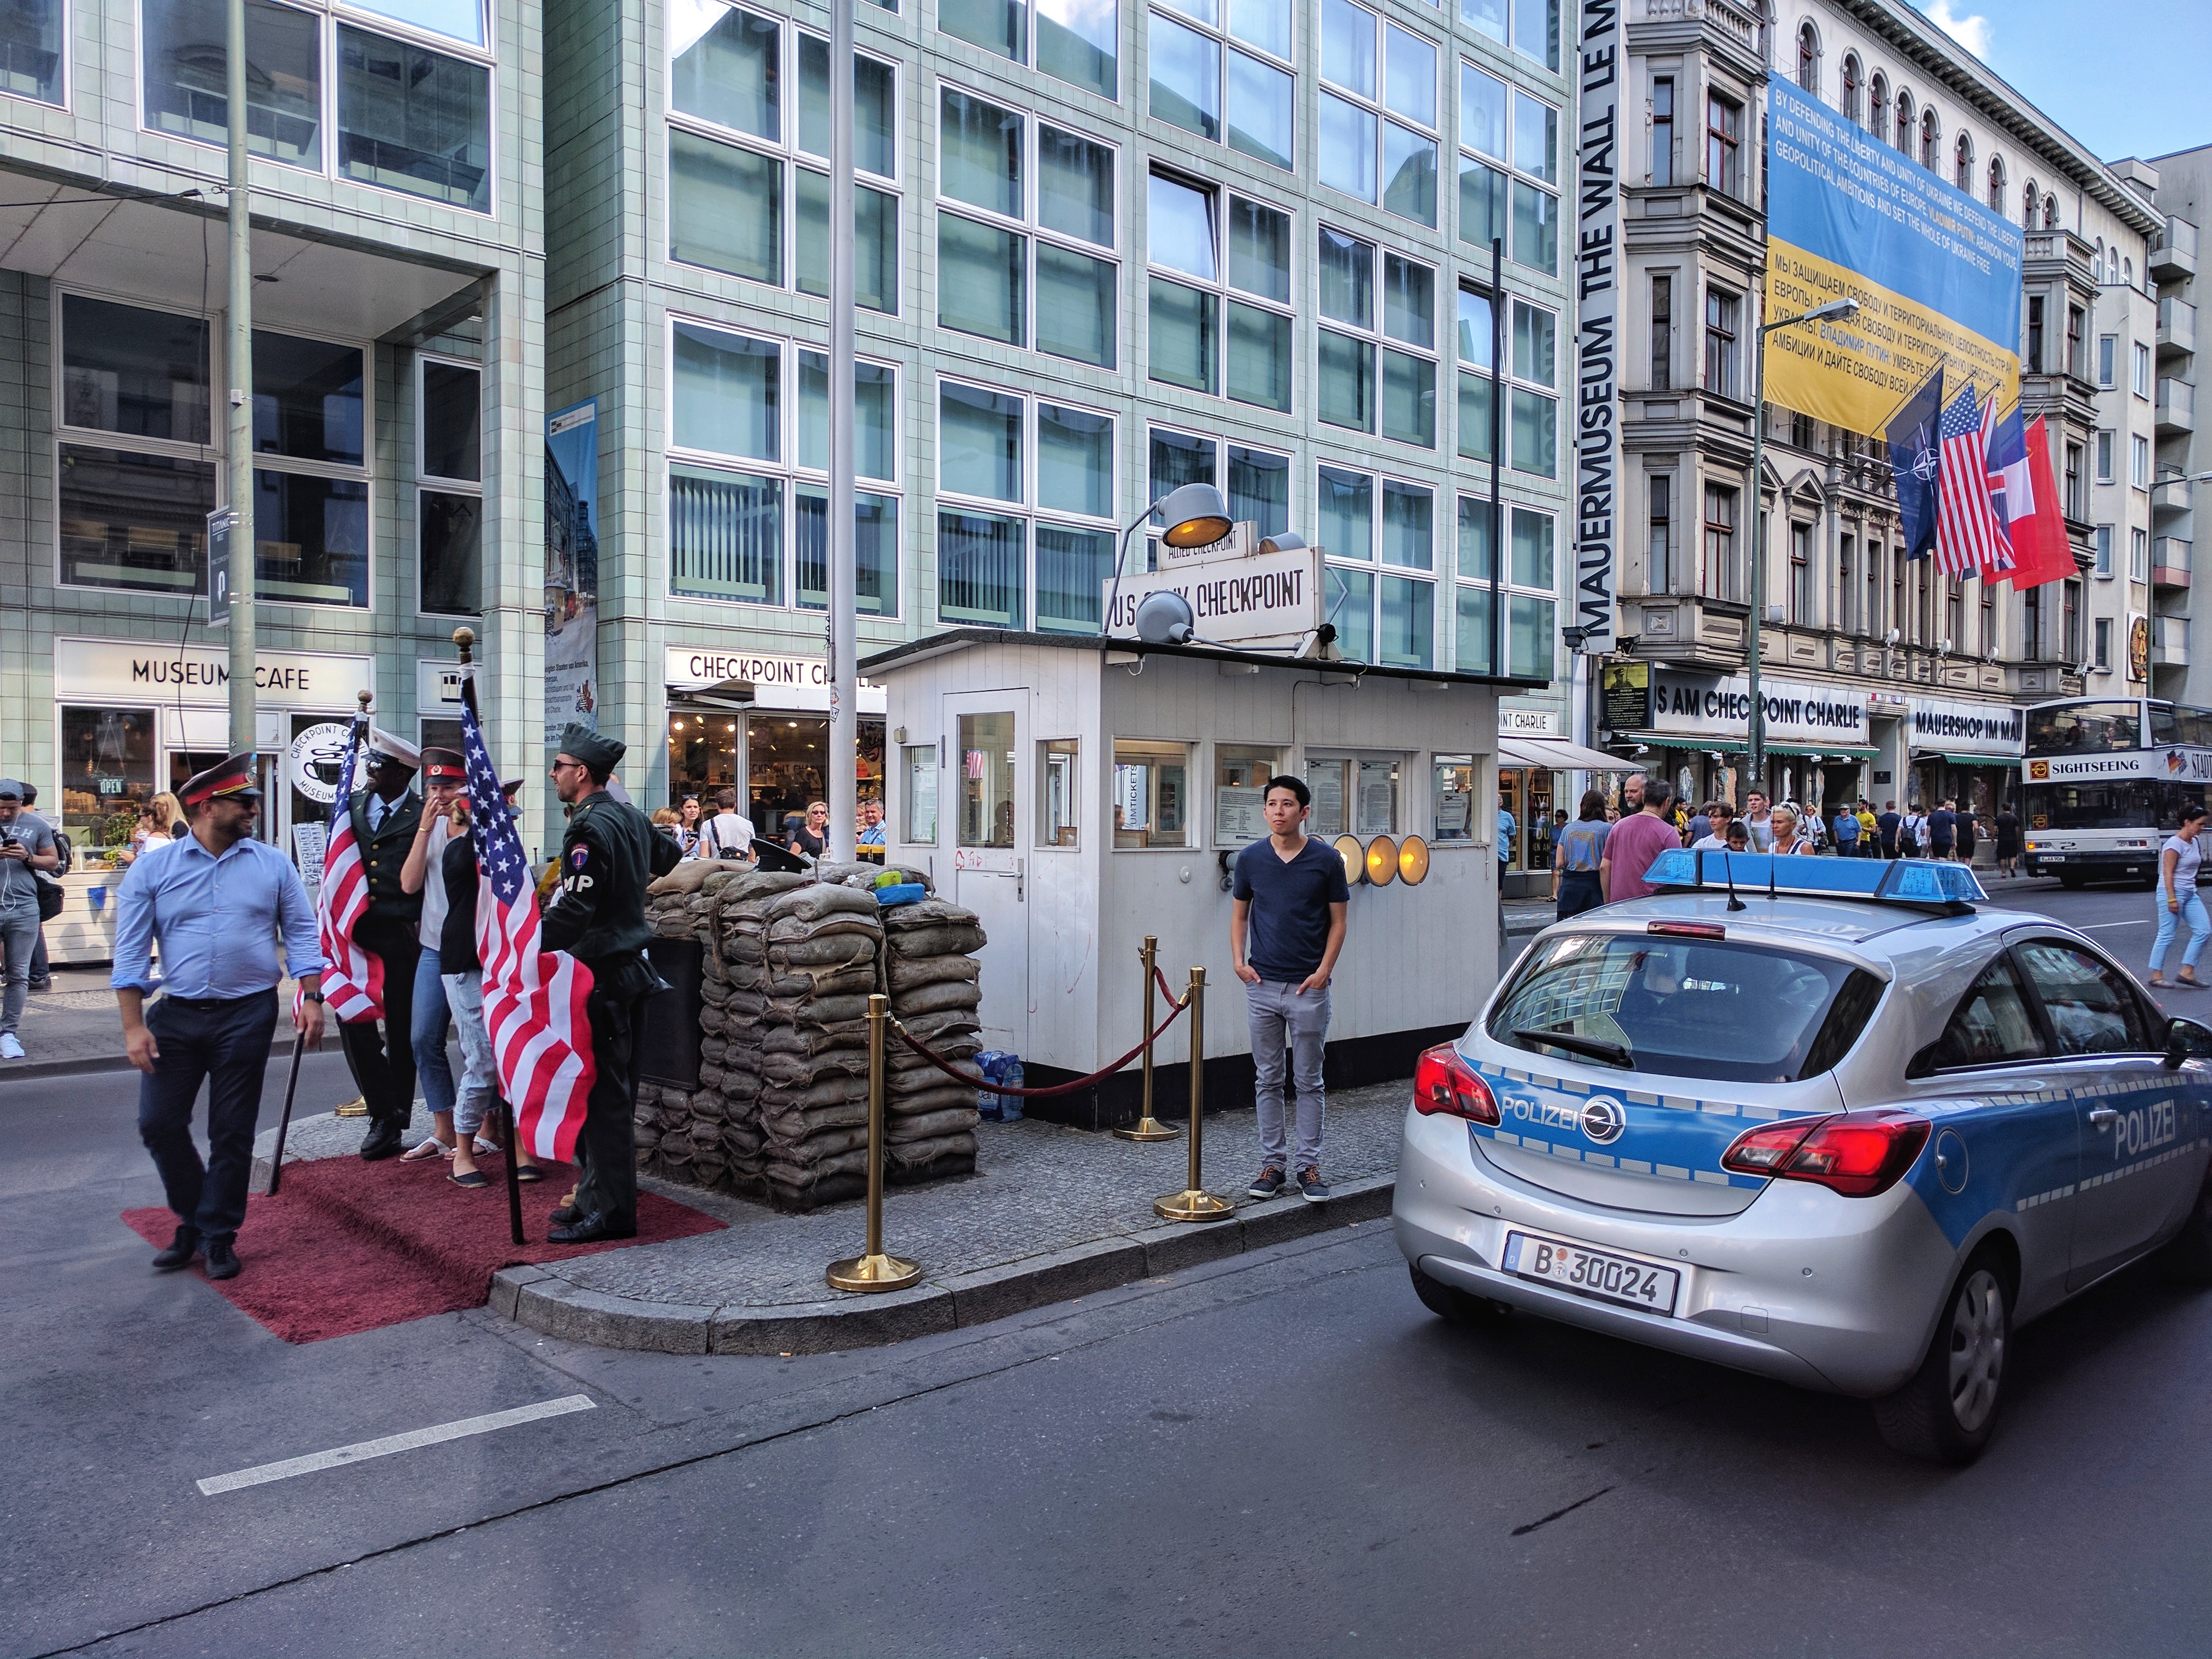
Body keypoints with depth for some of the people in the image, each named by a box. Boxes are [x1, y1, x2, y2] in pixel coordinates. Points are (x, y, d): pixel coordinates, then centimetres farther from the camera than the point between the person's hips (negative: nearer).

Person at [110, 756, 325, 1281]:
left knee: (232, 1134, 5)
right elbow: (131, 952, 0)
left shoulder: (273, 865, 3)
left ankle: (218, 1235, 19)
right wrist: (133, 1026, -6)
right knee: (158, 1123, 3)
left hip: (248, 1016, -1)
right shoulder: (154, 868, 1)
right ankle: (194, 1217, 26)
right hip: (176, 1016, 1)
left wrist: (311, 997, -7)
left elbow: (302, 933, 4)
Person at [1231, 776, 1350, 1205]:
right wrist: (1239, 960, 0)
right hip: (1262, 985, 2)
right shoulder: (1250, 859, 2)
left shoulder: (1326, 859, -4)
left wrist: (1324, 970, -9)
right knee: (1267, 1080, 8)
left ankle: (1309, 1165, 14)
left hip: (1308, 988, -2)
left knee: (1308, 1081, 5)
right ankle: (1272, 1163, 17)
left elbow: (1338, 920, 1)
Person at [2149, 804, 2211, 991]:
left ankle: (2187, 973, 7)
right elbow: (2168, 873, -19)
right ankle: (2156, 977, 2)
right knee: (2167, 936, -5)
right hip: (2172, 892, -9)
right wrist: (2172, 899, -21)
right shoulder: (2175, 844, -15)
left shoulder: (2194, 842, 12)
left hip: (2190, 894, 9)